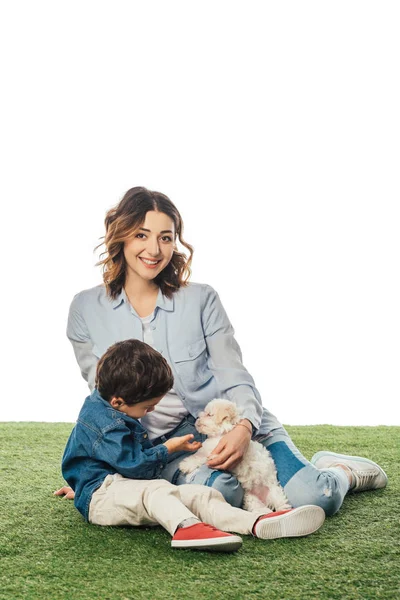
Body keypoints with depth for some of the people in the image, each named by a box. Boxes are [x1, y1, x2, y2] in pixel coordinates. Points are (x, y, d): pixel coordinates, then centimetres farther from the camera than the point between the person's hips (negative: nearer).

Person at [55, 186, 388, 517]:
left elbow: (235, 379, -4)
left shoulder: (201, 299, -3)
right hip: (163, 441, 1)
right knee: (218, 490, -35)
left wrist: (244, 427, -25)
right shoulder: (86, 309, 1)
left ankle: (342, 472, 16)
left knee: (312, 499, -21)